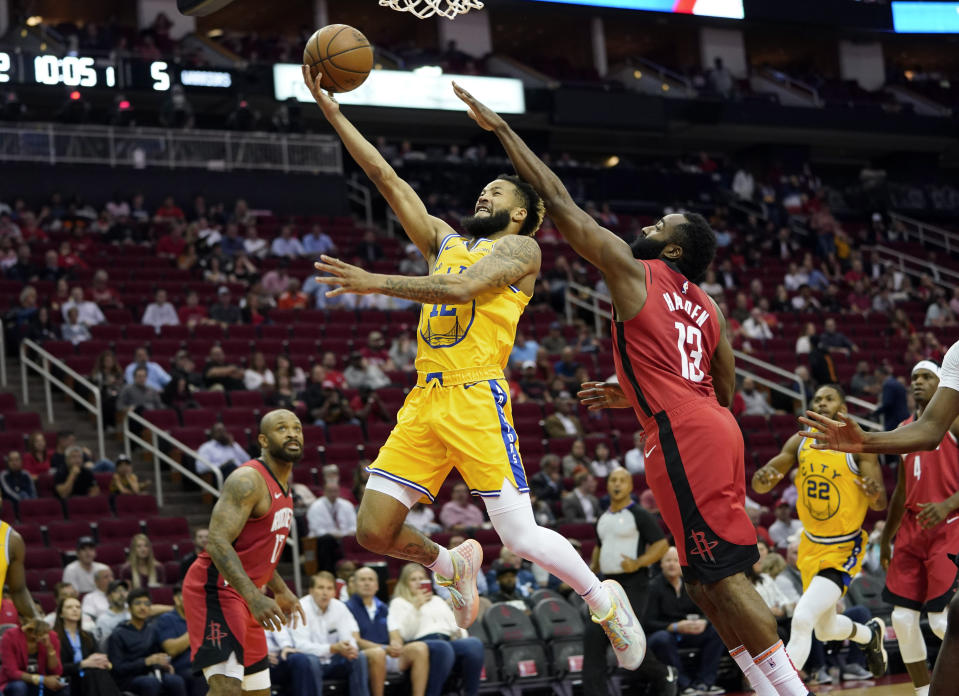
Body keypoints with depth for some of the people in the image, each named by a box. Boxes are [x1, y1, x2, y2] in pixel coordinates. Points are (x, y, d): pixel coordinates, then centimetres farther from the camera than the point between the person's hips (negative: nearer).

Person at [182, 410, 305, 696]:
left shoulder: (282, 483, 15)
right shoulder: (248, 480, -16)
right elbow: (217, 542, -27)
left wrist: (281, 591, 25)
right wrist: (255, 598, -35)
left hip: (244, 595, 10)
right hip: (215, 588, -10)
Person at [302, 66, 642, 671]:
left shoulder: (520, 248, 4)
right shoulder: (446, 240, 24)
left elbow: (462, 288, -13)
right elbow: (387, 178, 20)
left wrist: (377, 283, -18)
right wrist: (332, 112, 16)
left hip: (476, 397, -6)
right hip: (424, 399, 6)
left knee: (520, 534, -9)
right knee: (374, 531, -2)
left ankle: (604, 599, 15)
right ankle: (452, 565, 27)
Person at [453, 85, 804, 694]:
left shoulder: (632, 270, 1)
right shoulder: (707, 306, 21)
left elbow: (557, 199, 3)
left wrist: (500, 128, 9)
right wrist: (632, 398, 30)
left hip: (684, 435, -8)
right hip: (714, 426, 8)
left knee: (722, 573, -8)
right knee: (707, 579, 12)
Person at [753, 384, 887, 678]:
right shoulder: (800, 442, -3)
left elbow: (880, 505, -17)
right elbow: (760, 486, -8)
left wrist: (875, 493, -42)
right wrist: (762, 477, -32)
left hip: (844, 549, -6)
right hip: (811, 545, 6)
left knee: (802, 619, -24)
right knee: (825, 629, 23)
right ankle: (871, 634, 55)